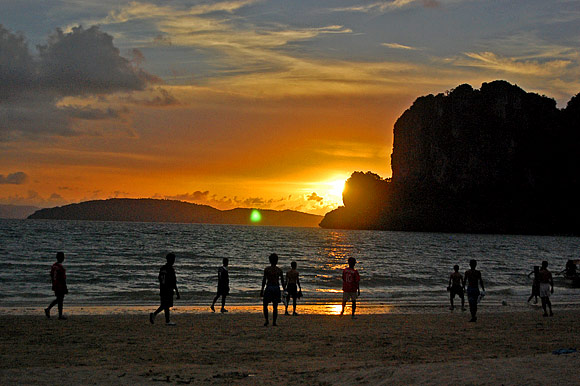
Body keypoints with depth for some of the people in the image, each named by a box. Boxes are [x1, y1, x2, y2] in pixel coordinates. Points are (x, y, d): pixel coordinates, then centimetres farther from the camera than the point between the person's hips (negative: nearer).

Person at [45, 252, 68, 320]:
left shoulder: (53, 266, 7)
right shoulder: (60, 267, -19)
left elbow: (51, 276, 14)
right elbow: (63, 278, -20)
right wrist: (66, 287, -14)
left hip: (55, 285, 8)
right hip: (60, 286, -8)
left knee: (58, 299, 18)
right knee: (60, 300, 1)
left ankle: (48, 309, 10)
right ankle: (60, 315, 9)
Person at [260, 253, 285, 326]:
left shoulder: (267, 269, -3)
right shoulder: (279, 270, 4)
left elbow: (264, 280, -6)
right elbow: (282, 282, 5)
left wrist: (262, 290, -2)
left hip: (269, 287, -2)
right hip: (277, 288, 2)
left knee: (265, 305, 10)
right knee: (275, 307, 7)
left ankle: (266, 320, -2)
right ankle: (274, 322, 3)